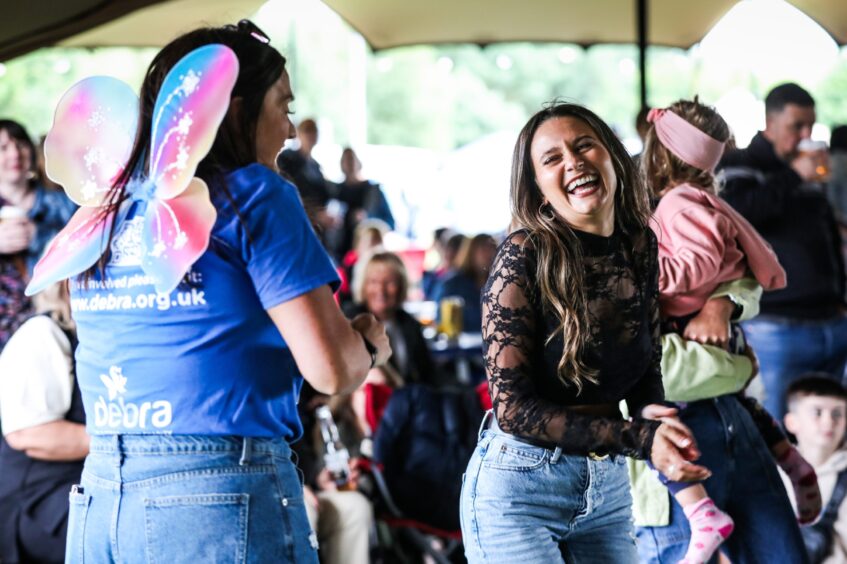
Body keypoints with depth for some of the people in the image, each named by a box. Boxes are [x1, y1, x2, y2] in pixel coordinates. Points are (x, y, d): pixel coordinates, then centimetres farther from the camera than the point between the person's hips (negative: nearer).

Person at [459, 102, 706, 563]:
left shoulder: (639, 247, 2)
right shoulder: (524, 256, -14)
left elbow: (646, 371, 11)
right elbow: (512, 408, -16)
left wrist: (653, 416, -12)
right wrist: (639, 438, -20)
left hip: (608, 487, 5)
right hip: (519, 488, -5)